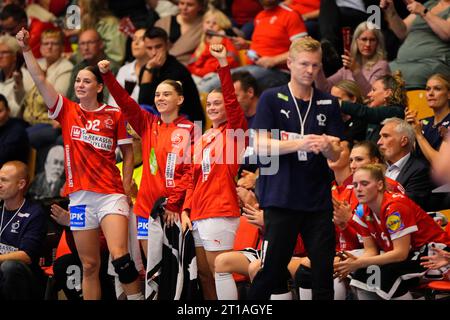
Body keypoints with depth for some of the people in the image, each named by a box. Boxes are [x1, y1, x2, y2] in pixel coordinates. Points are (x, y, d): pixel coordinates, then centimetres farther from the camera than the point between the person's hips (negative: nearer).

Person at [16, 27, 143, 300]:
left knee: (120, 257, -18)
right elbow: (39, 79, 1)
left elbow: (128, 152, 9)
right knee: (90, 265, 5)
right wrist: (26, 49, -7)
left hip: (111, 194, -2)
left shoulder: (115, 114, 4)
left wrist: (126, 188, 1)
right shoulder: (67, 111, 8)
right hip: (80, 196, 2)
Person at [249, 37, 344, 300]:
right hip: (281, 198, -3)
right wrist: (300, 144, -21)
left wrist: (326, 146, -17)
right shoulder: (271, 99, 1)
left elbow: (336, 154, 7)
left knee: (324, 269, 2)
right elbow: (260, 145, -7)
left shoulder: (329, 104, 10)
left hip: (319, 200, 3)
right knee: (272, 268, -3)